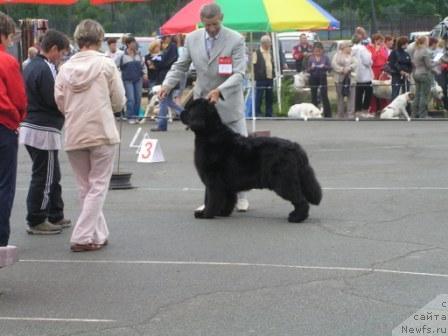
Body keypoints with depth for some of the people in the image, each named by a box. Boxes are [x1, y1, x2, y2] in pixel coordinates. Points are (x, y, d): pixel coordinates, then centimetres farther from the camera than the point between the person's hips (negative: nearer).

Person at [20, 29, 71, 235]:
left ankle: (55, 216, 26)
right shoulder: (44, 69, -18)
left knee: (52, 176, 18)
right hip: (44, 130, -10)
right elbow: (53, 101, -20)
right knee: (43, 178, -1)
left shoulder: (32, 66, 13)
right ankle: (36, 222, 6)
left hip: (31, 126, 10)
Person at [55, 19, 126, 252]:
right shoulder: (106, 64, -6)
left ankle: (98, 234, 20)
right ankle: (83, 237, -5)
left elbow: (60, 102, 4)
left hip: (74, 135, 3)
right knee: (98, 186, 3)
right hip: (102, 133, -3)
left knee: (85, 187, 16)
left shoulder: (66, 68, 1)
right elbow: (119, 102, -2)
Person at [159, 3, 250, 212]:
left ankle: (240, 196, 15)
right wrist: (167, 84, -11)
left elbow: (239, 74, -17)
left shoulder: (235, 40, -11)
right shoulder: (192, 39, 1)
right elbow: (180, 66, 8)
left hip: (229, 103, -3)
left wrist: (219, 90, -31)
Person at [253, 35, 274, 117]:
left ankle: (269, 114, 14)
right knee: (259, 98, -5)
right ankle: (257, 114, -1)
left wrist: (273, 74, 14)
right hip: (261, 79, -6)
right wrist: (255, 76, -12)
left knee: (269, 98, 8)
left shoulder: (271, 53, 17)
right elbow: (254, 66, -7)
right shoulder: (257, 53, -3)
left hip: (270, 79, 6)